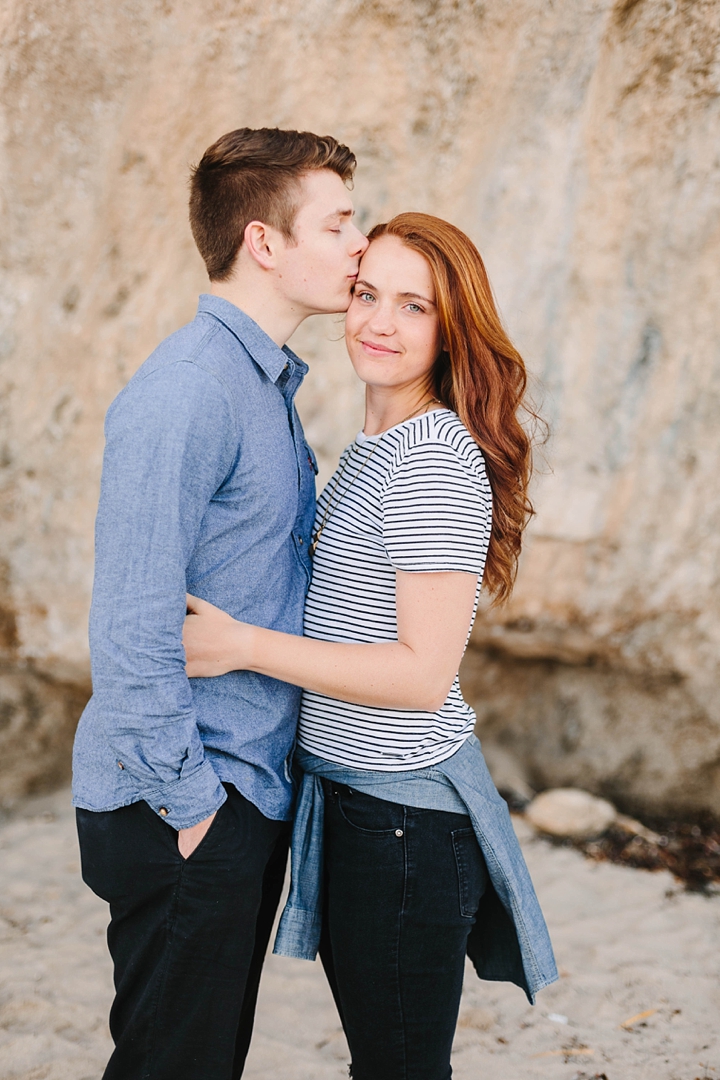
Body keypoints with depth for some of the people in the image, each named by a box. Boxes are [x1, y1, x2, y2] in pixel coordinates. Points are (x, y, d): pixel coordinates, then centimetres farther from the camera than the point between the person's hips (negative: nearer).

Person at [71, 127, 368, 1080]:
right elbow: (132, 626, -23)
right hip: (180, 818, -9)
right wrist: (188, 798, -17)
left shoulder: (266, 383, 13)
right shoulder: (185, 395, -20)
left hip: (249, 790, 9)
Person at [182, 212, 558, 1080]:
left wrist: (245, 645, -22)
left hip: (403, 809, -9)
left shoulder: (436, 462, -19)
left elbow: (424, 673, -23)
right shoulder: (374, 448, 11)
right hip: (348, 797, 9)